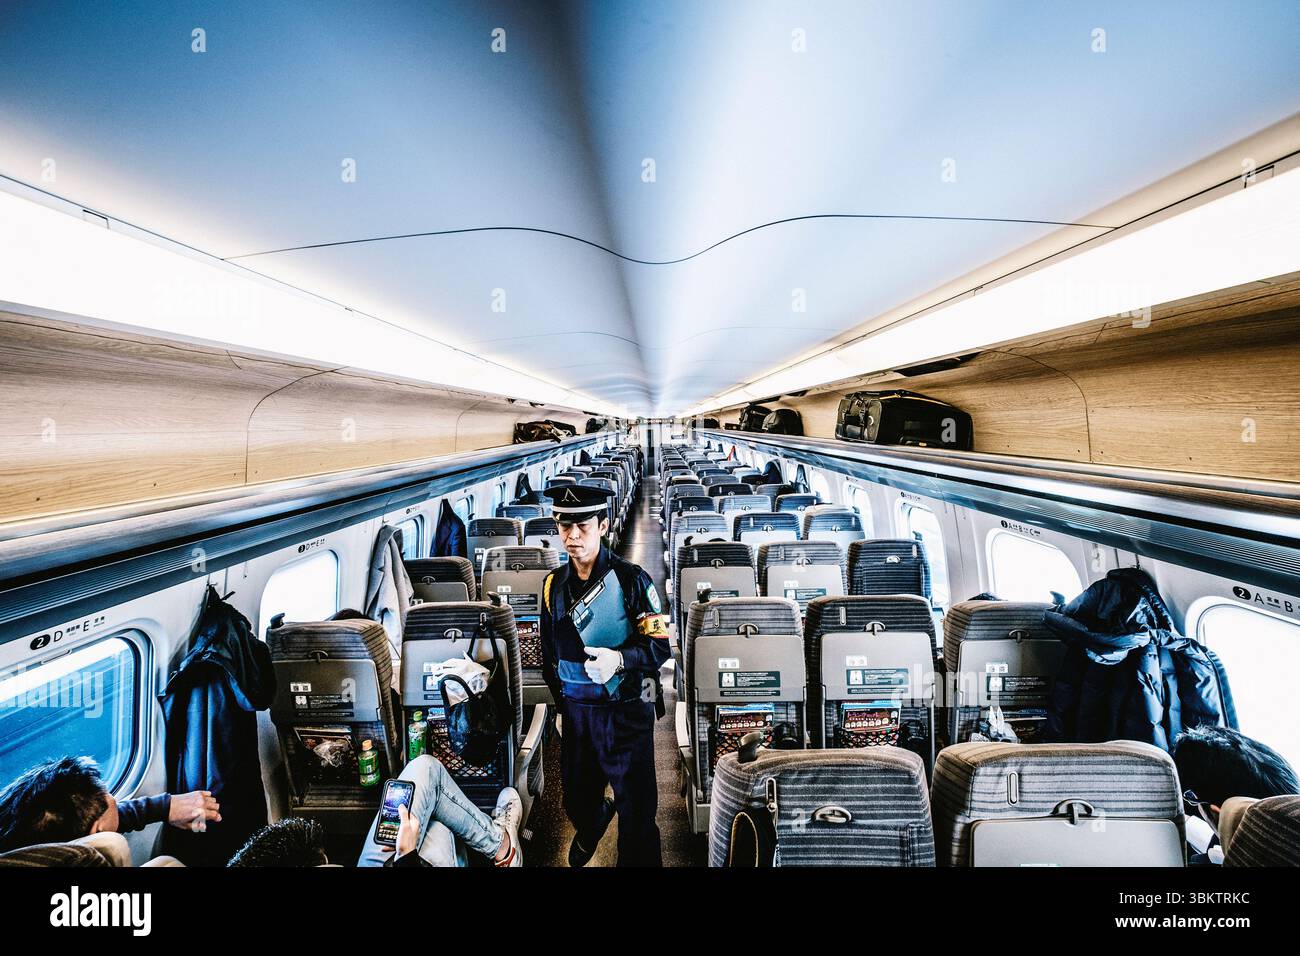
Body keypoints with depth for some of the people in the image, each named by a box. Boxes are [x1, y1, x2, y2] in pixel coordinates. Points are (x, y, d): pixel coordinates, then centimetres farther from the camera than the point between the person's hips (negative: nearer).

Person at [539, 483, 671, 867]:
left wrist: (620, 659, -29)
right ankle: (589, 830, 56)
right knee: (576, 798, 22)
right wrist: (560, 705, 17)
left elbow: (660, 646, -12)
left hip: (625, 710, -5)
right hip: (575, 708, 5)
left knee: (635, 806, 2)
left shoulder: (631, 579, -13)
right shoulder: (554, 585, 2)